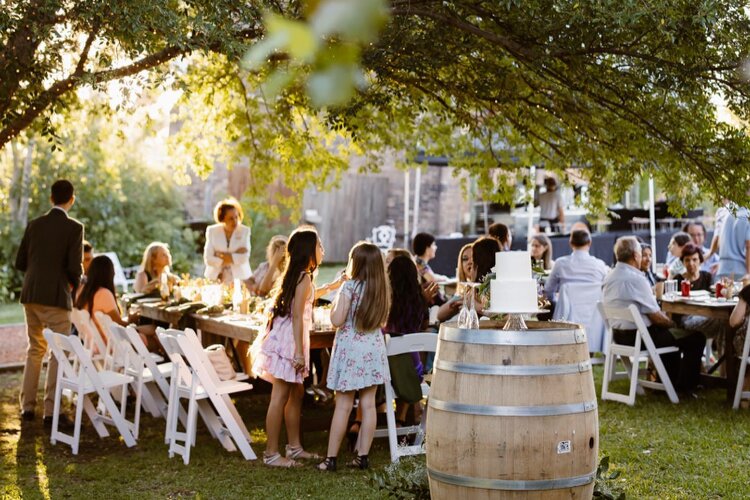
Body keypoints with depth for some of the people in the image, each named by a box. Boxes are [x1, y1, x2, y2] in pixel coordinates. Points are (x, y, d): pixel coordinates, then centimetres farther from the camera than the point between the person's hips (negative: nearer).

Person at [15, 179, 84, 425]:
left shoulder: (34, 224, 8)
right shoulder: (74, 227, -8)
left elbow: (20, 262, 10)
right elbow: (75, 267, -14)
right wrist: (74, 284, 7)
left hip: (31, 295, 6)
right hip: (56, 296, -6)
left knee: (35, 350, 17)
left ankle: (27, 406, 19)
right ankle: (51, 410, -2)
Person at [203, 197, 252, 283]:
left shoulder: (245, 231, 4)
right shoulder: (212, 231, 5)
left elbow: (244, 258, -8)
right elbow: (208, 259, -4)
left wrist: (221, 255, -7)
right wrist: (235, 257, -8)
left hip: (239, 278, 0)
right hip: (216, 279, 0)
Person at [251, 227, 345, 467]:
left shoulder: (298, 275, 14)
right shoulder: (304, 277, -15)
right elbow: (297, 317, -20)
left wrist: (330, 287, 37)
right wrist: (299, 352, -22)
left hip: (288, 341, 10)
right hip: (288, 342, -10)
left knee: (296, 393, 15)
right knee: (280, 397, -5)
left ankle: (294, 447, 24)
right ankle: (271, 454, -1)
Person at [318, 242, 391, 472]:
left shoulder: (350, 287, -12)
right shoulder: (382, 289, 5)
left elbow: (337, 321, -15)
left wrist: (335, 303, 2)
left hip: (350, 349, -4)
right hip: (373, 348, 5)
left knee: (343, 406, -1)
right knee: (368, 404, 7)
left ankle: (331, 458, 4)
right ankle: (362, 455, 12)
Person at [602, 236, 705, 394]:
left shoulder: (609, 278, 5)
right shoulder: (636, 279, -22)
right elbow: (655, 316, -19)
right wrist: (673, 323, 2)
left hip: (619, 335, 9)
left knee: (667, 331, 33)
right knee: (696, 338, 3)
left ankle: (670, 381, 38)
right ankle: (684, 386, 14)